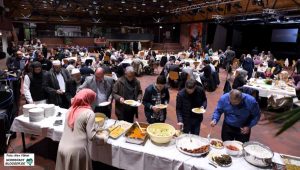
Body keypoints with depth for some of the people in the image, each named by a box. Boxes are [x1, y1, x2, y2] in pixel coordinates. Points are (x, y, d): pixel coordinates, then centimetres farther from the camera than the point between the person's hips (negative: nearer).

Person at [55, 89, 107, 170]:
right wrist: (103, 138, 4)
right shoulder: (89, 113, -10)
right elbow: (91, 136, -13)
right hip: (76, 150, -5)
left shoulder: (70, 109, 8)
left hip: (62, 148, 6)